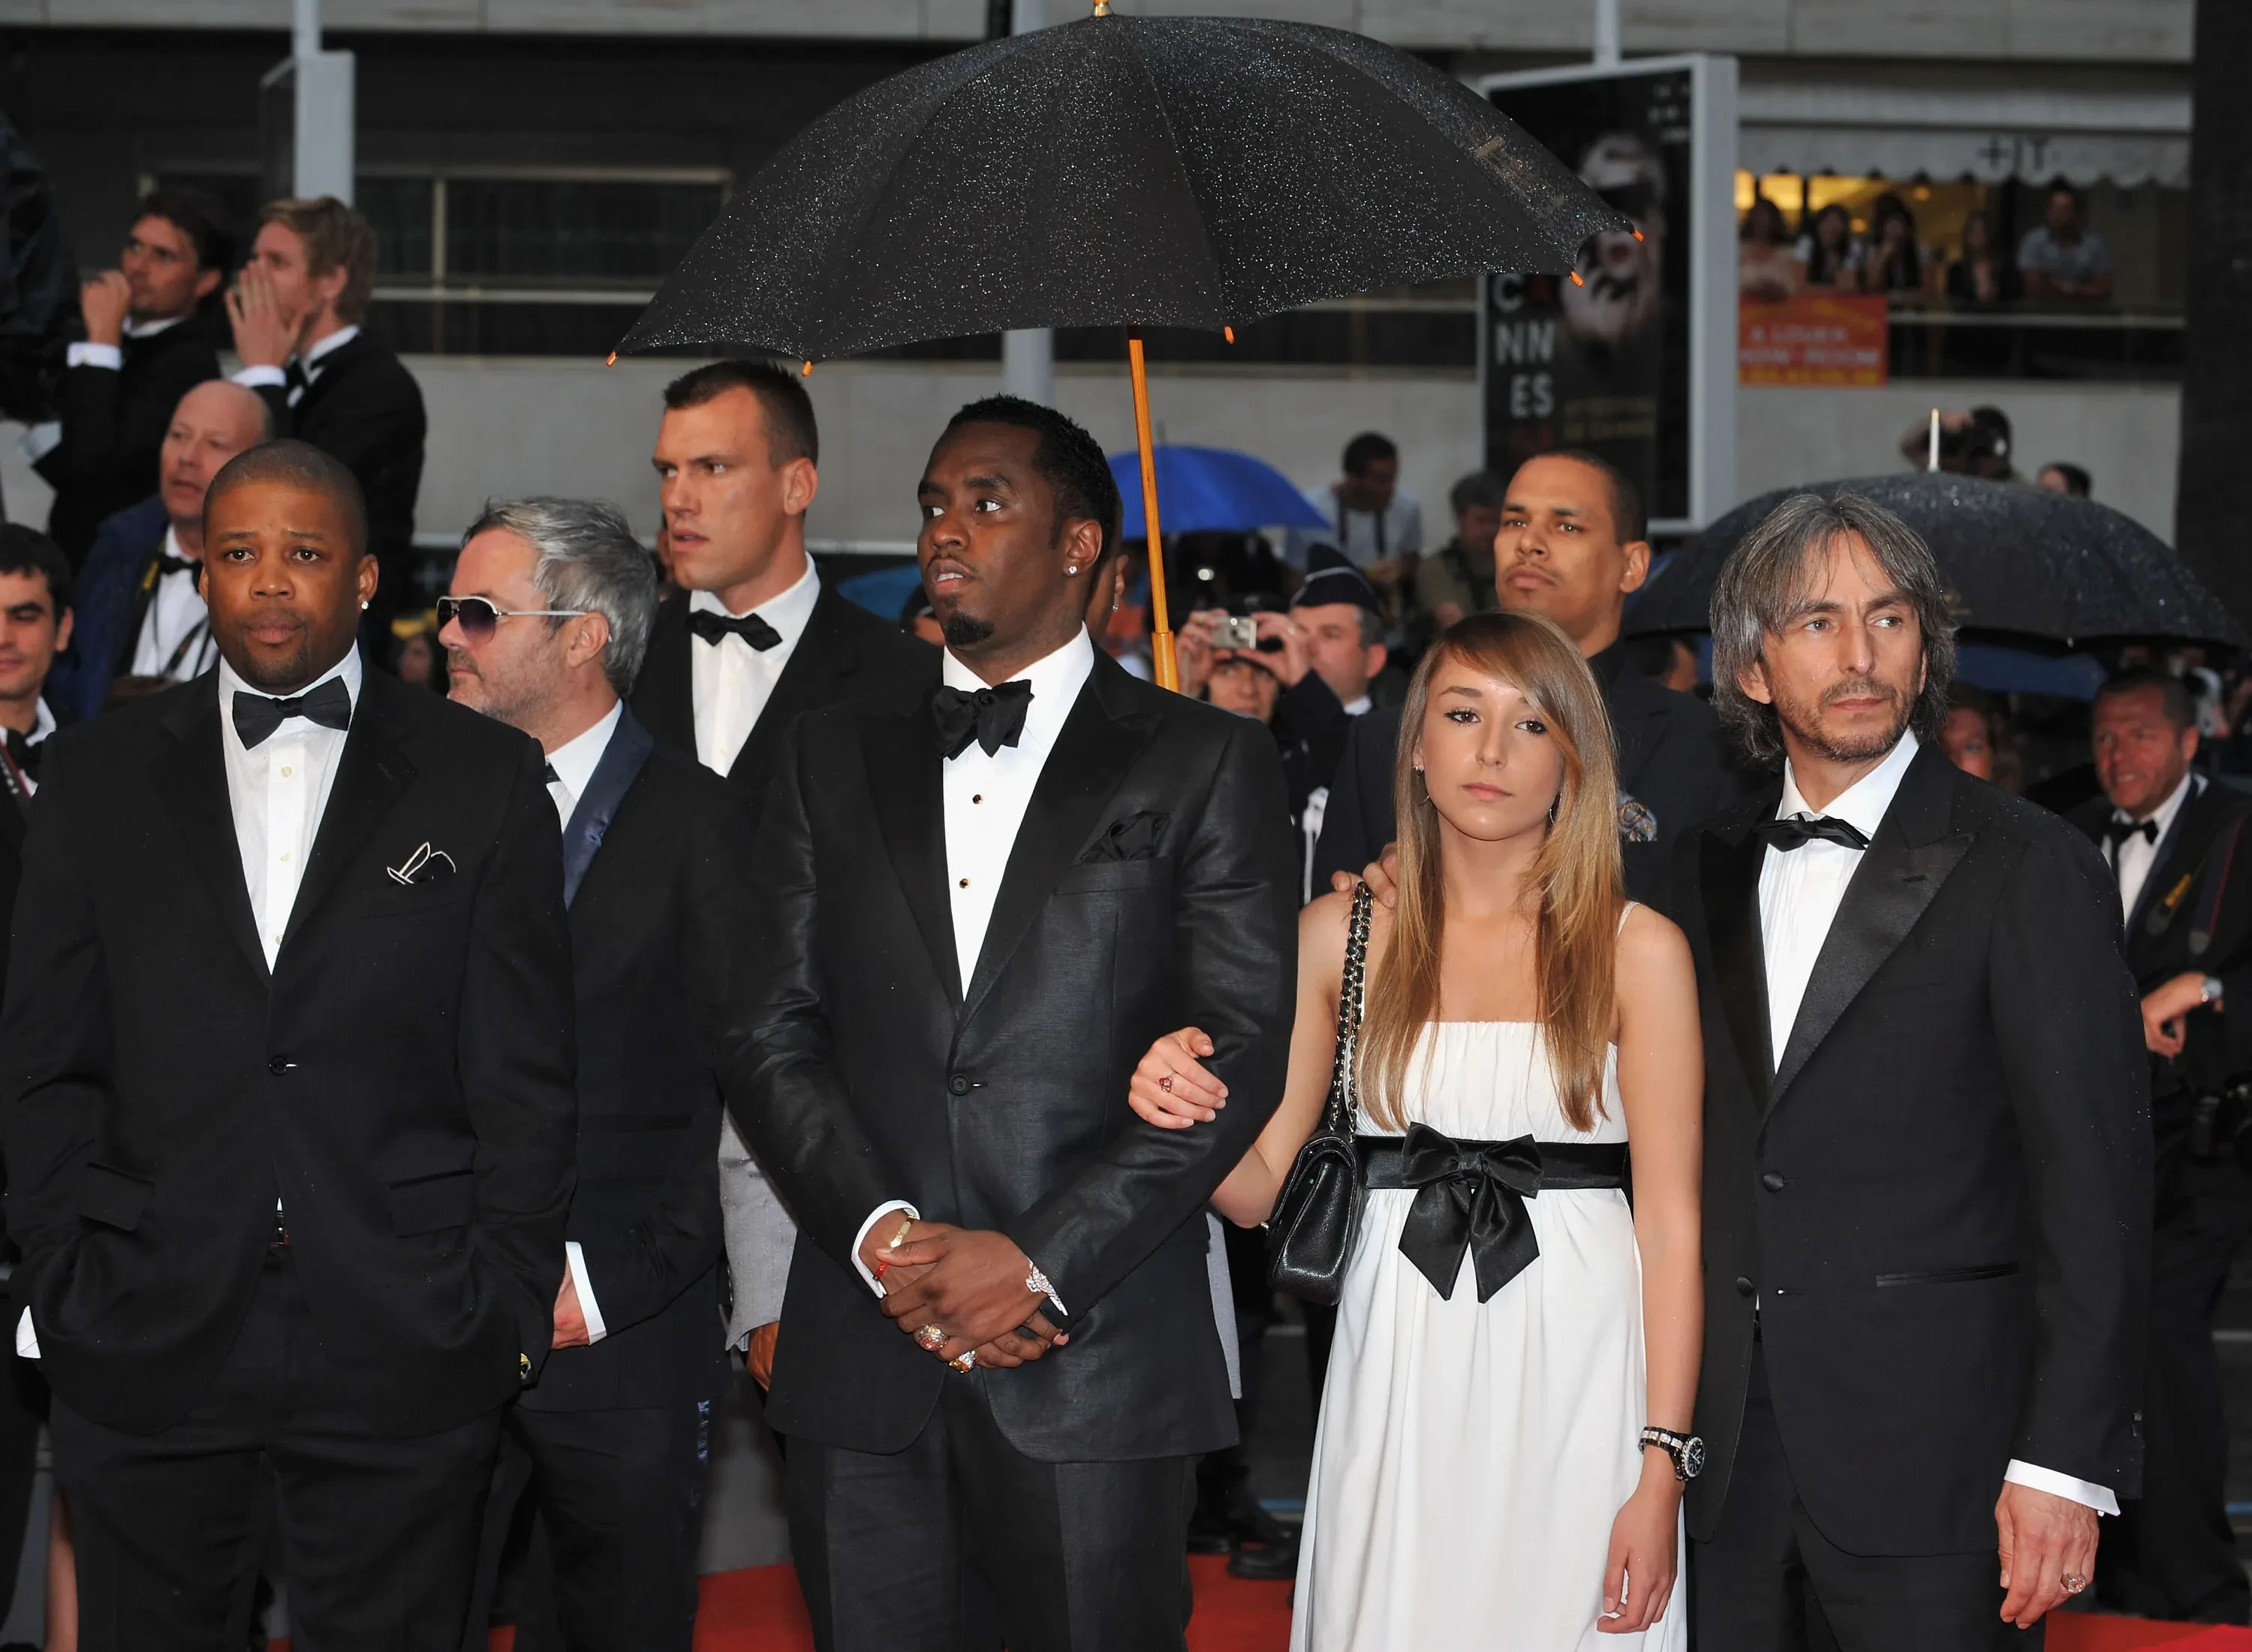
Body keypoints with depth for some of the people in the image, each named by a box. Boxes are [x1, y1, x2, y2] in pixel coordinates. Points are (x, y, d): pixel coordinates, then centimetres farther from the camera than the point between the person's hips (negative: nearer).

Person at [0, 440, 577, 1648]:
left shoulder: (484, 778, 6)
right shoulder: (100, 777, 10)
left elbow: (526, 1075, 3)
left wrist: (509, 1309, -3)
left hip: (404, 1355, -1)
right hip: (146, 1349, 1)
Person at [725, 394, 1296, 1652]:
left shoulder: (1204, 765, 4)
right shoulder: (833, 761, 15)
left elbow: (1247, 1047, -4)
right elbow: (776, 1035, 9)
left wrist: (1040, 1260, -12)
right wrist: (882, 1234, -9)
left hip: (1096, 1355, -3)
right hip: (863, 1361, 3)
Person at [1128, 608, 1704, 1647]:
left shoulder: (1636, 949, -2)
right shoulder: (1338, 935, 6)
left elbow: (1672, 1228, -5)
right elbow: (1258, 1189, 7)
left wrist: (1663, 1470, -11)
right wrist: (1190, 1114, -16)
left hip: (1575, 1373, -2)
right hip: (1398, 1376, 2)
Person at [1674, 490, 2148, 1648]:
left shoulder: (2027, 869, -6)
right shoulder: (1712, 869, 12)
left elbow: (2094, 1184, -9)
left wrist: (2066, 1463, -14)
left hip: (1930, 1463, -5)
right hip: (1727, 1459, 5)